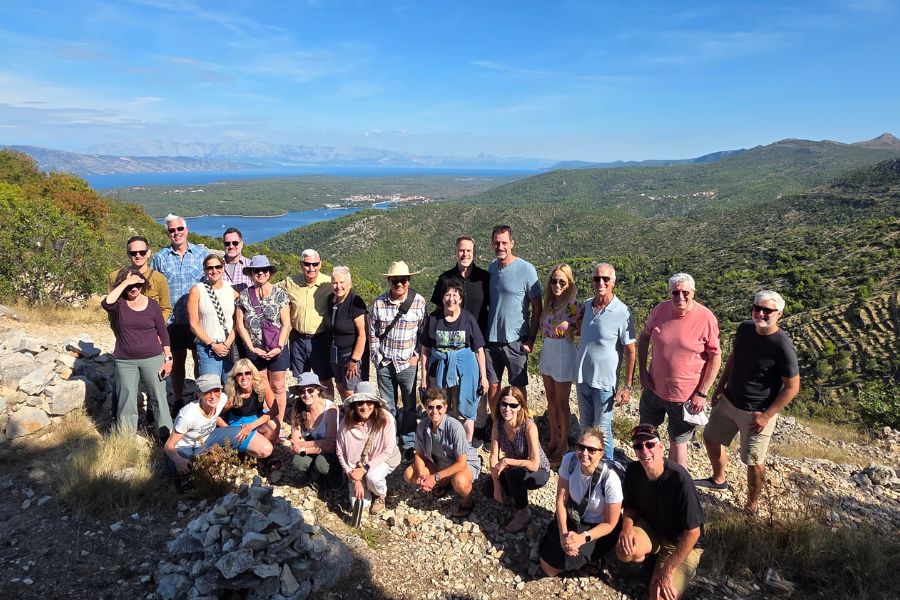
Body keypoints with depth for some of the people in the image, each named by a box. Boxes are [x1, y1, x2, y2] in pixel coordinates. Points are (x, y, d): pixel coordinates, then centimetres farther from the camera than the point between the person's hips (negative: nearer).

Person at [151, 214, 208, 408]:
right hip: (173, 321, 1)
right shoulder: (160, 257, 4)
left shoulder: (202, 254, 2)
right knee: (177, 361, 12)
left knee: (201, 360, 5)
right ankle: (178, 401, 25)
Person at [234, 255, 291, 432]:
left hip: (278, 349, -1)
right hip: (255, 350, 1)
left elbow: (286, 324, -4)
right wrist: (252, 347, -7)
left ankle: (279, 423, 16)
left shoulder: (279, 294, -2)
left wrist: (278, 347, -13)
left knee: (278, 387, 6)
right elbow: (240, 324, 1)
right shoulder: (244, 296, 2)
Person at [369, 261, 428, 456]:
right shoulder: (379, 303, -2)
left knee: (409, 405, 8)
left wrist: (416, 356, -4)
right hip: (384, 363, 2)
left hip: (408, 363, -2)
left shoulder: (419, 302, -7)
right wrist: (376, 356, 1)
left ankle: (409, 443, 24)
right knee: (387, 405, 14)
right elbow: (372, 333, 5)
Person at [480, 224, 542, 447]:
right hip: (491, 338, 5)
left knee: (518, 388, 9)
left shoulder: (526, 269, -11)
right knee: (492, 386, 12)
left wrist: (531, 339, -11)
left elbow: (537, 307, -8)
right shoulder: (491, 268, 5)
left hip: (515, 340, -5)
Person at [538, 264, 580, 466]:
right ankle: (553, 440, 32)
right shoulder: (549, 302, 4)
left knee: (562, 402, 6)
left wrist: (568, 326, -23)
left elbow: (581, 330, -10)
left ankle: (563, 445, 21)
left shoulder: (572, 304, -15)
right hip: (547, 350, 6)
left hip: (564, 353, -6)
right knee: (551, 400, 16)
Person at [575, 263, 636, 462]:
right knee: (585, 426, 20)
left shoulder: (622, 313, -17)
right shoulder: (586, 305, 0)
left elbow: (630, 351, -13)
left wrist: (627, 386, -14)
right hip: (582, 377, 6)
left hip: (605, 381, -6)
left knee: (602, 431, 7)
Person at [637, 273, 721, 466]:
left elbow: (715, 357, -12)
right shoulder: (660, 310, -8)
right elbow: (644, 337, 8)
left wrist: (702, 394, -14)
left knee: (677, 441, 12)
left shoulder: (706, 319, -18)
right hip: (653, 387, 5)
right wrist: (642, 370, 0)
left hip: (685, 395, -4)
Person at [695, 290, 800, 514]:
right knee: (711, 438, 21)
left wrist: (767, 415, -18)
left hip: (756, 413, -7)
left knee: (753, 461, 8)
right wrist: (720, 386, 12)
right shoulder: (744, 328, -6)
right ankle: (718, 479, 47)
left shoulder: (783, 347, -24)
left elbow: (792, 387, -18)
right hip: (729, 401, 7)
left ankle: (752, 505, 32)